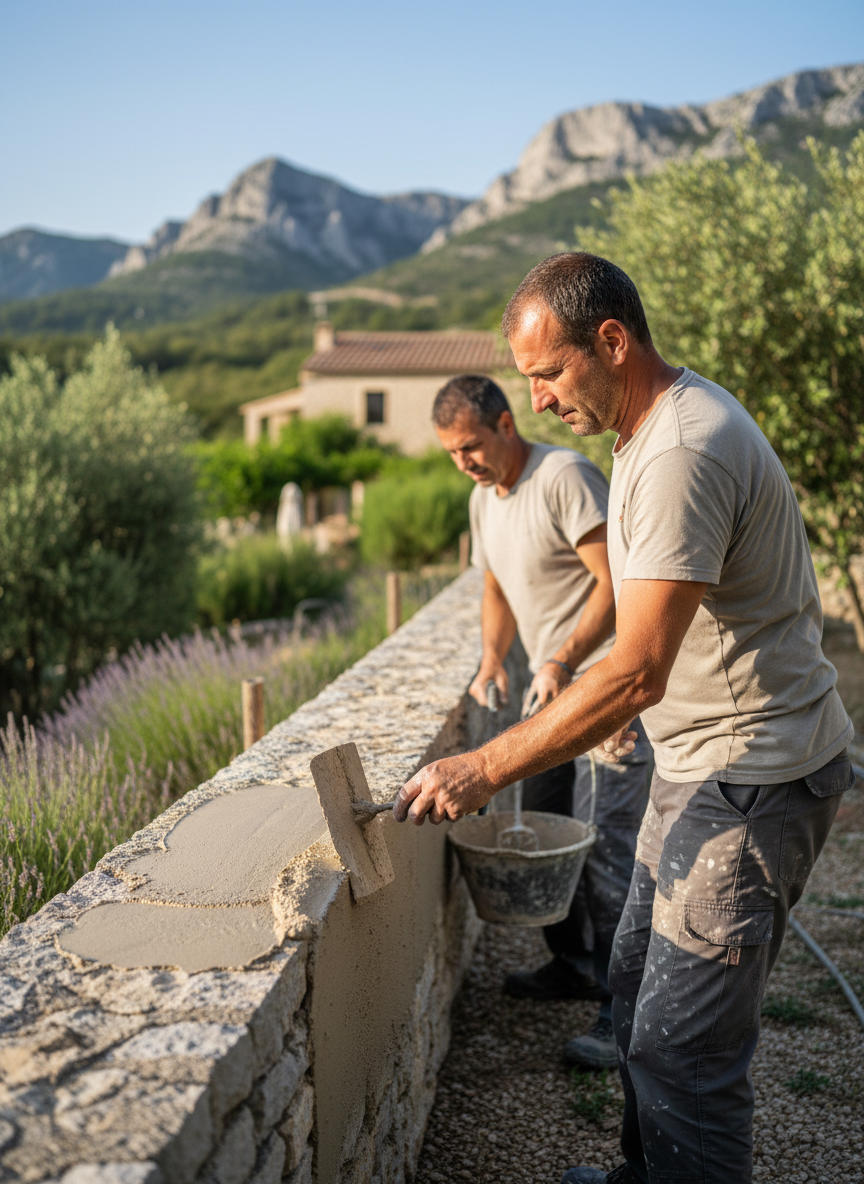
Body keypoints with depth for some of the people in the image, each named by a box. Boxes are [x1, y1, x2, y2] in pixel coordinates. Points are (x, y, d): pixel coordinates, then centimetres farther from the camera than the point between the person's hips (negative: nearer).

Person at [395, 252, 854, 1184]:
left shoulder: (683, 455, -26)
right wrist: (628, 698, 23)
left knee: (682, 1047, -4)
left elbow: (635, 674, -29)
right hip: (703, 759, 11)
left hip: (752, 775, -10)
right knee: (638, 988, 21)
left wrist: (484, 769, -26)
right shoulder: (663, 421, 8)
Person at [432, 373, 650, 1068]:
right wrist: (492, 661, 6)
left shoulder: (564, 476, -16)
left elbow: (614, 583, -21)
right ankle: (575, 965, 29)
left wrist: (563, 661, -28)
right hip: (555, 685, 9)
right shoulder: (484, 498, 12)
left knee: (605, 842, -9)